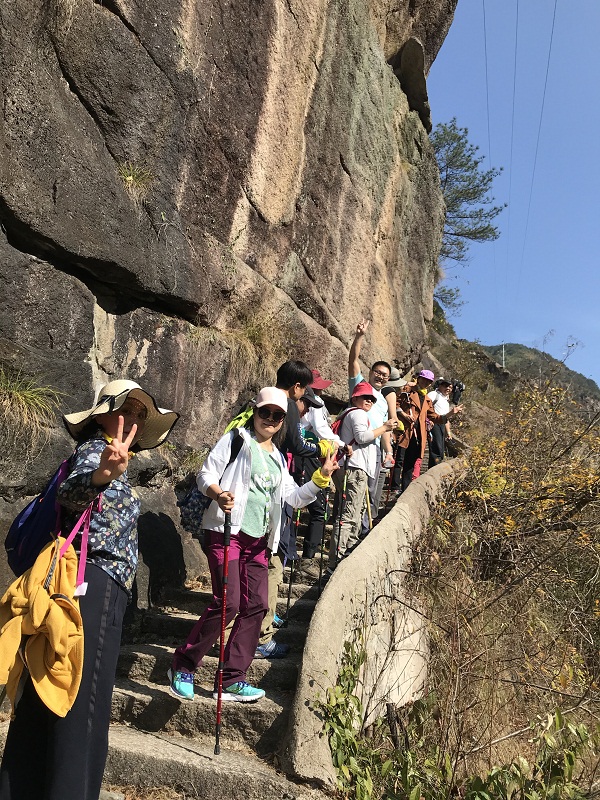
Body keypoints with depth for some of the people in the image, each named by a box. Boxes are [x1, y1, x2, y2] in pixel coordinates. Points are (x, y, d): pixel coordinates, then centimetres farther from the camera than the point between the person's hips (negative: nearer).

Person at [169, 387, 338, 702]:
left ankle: (231, 680, 15)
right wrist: (218, 494, -26)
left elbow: (294, 497, 18)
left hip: (258, 540, 7)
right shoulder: (236, 440, 1)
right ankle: (182, 667, 6)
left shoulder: (278, 459, 19)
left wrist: (321, 477, 4)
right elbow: (206, 474, -5)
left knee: (256, 607, 4)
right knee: (227, 603, -13)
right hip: (227, 532, -7)